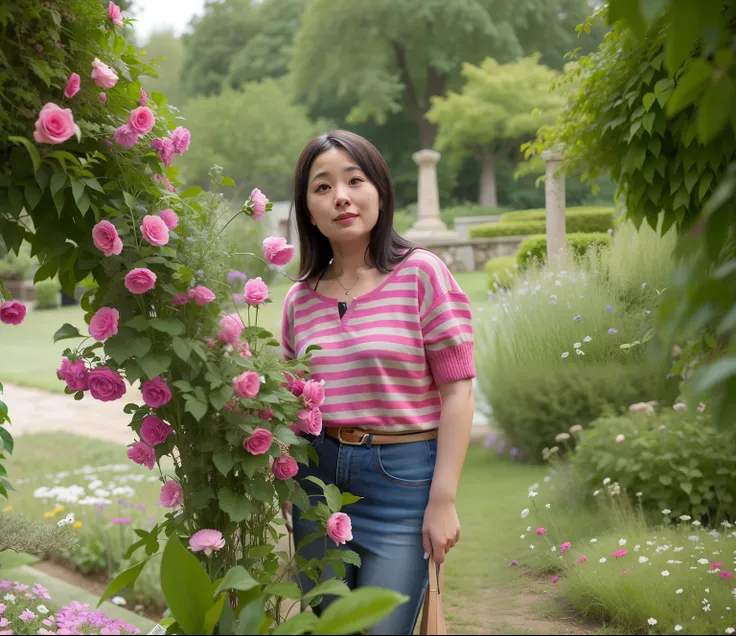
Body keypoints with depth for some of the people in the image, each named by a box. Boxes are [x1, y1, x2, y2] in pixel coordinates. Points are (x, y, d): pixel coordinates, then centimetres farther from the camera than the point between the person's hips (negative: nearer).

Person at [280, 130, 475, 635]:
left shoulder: (421, 273, -6)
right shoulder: (301, 298, 7)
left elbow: (457, 391, -8)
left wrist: (443, 500, -13)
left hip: (403, 478, -4)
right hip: (318, 475, 5)